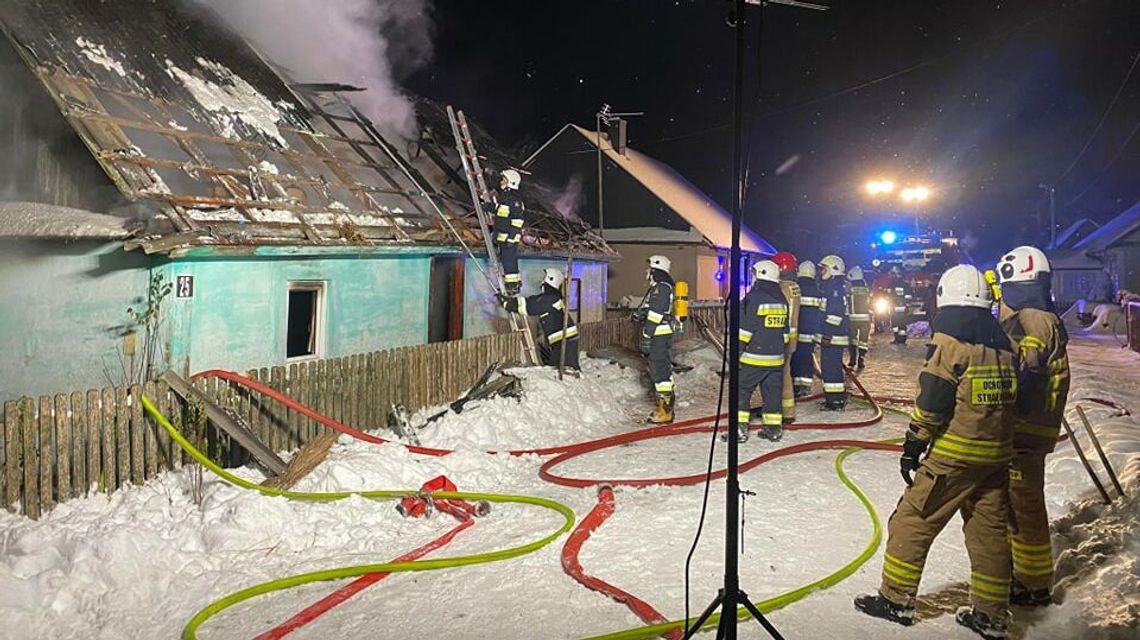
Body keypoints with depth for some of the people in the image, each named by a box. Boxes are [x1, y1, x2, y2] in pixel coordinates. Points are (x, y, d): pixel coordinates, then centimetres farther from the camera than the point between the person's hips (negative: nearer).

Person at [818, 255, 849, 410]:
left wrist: (828, 334, -23)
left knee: (831, 368, -9)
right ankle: (831, 397, 24)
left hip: (833, 336, -11)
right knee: (827, 367, 16)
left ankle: (836, 400, -5)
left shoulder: (838, 287, -14)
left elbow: (837, 312, -21)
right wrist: (823, 334, 27)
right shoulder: (828, 286, 19)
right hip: (827, 335, 11)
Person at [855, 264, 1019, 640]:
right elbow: (1010, 397, 14)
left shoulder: (949, 340, -13)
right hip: (997, 454, 7)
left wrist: (913, 447, -9)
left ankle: (896, 599, 11)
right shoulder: (1004, 342, 9)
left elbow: (931, 402, -16)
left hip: (953, 454, -7)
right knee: (990, 530, 12)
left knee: (913, 520, 4)